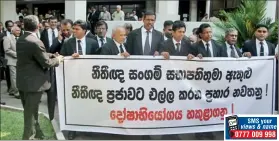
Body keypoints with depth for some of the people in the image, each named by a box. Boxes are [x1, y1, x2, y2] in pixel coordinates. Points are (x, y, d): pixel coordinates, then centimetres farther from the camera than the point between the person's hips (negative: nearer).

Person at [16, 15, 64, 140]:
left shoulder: (20, 40, 5)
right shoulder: (35, 42, -23)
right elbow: (46, 63, -18)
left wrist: (52, 55, 9)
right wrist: (58, 59, 0)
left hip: (22, 81, 9)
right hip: (33, 82, -9)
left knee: (29, 111, 20)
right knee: (31, 113, 4)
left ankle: (37, 134, 36)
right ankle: (28, 137, 16)